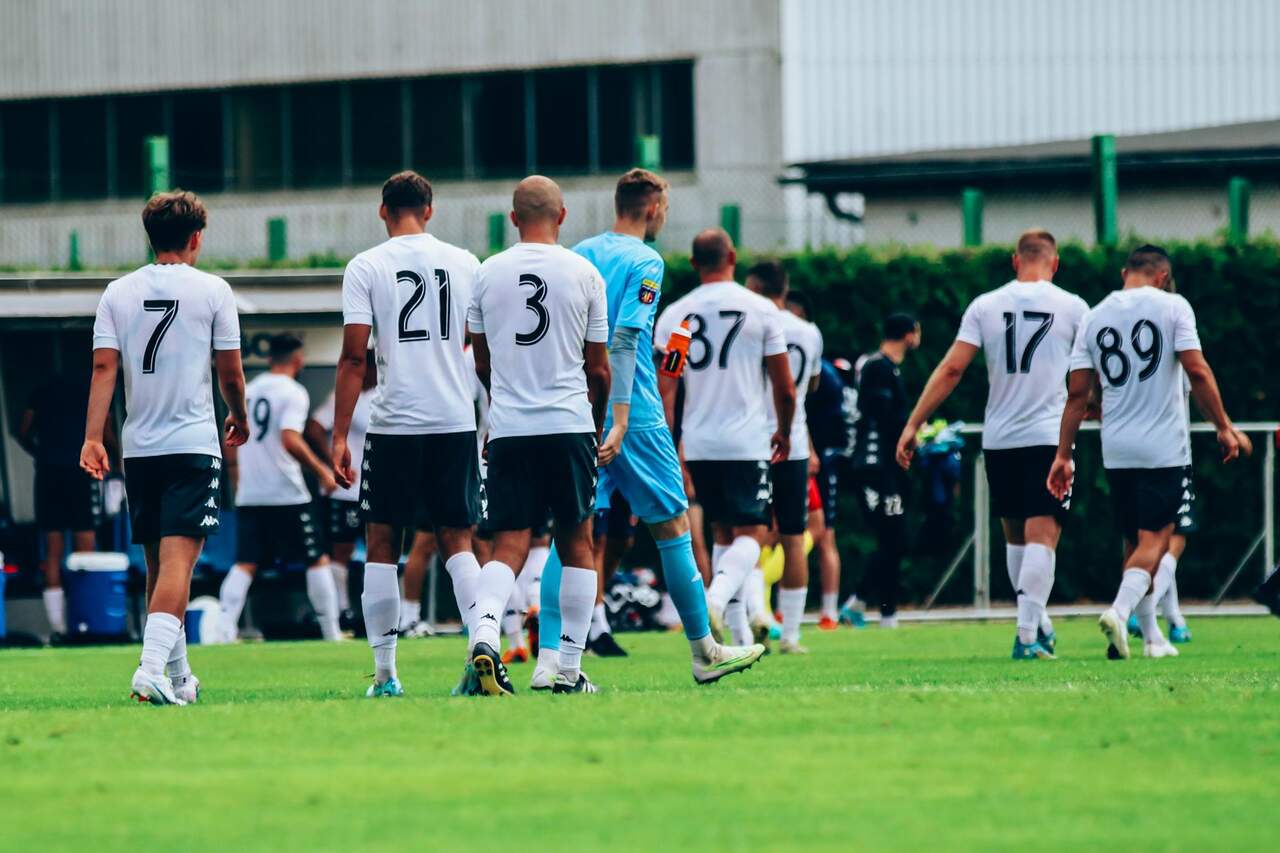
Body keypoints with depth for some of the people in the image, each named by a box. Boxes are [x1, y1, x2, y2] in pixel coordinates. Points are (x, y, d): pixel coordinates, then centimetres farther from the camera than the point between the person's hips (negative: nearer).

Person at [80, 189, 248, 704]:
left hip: (139, 448, 4)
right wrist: (240, 420, 20)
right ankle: (152, 667, -28)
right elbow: (231, 374, 1)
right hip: (193, 444, -4)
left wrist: (93, 438, -6)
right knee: (177, 560, -12)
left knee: (158, 567, 14)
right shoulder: (211, 291, -2)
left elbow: (104, 367, -2)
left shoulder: (119, 293, 7)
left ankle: (179, 678, 23)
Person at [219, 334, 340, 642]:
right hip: (287, 495, -5)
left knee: (245, 564, 4)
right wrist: (321, 470, -11)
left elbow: (231, 446, 15)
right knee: (317, 561, 6)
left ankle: (226, 627, -12)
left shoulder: (247, 391, 13)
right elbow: (290, 440, -21)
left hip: (248, 497, 5)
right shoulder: (293, 392, -7)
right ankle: (331, 631, 8)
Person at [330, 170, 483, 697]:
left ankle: (384, 673, 5)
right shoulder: (463, 263, 7)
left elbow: (354, 357, -6)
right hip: (456, 420, 2)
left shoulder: (366, 267, -1)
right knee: (457, 542, 9)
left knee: (382, 546, 7)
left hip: (393, 425, -2)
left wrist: (339, 435, -4)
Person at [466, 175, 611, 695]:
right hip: (569, 425, -1)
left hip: (508, 429, 1)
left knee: (508, 546, 2)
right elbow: (598, 368, 5)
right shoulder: (583, 273, -1)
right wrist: (599, 426, 22)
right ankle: (569, 671, 8)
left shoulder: (487, 273, 4)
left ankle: (483, 632, -25)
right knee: (576, 544, 10)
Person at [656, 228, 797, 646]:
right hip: (747, 441, -4)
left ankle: (741, 631, 15)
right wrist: (784, 431, 17)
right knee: (751, 533, 0)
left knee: (723, 532, 16)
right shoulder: (761, 310, -4)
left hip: (698, 443, 4)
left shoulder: (674, 315, 3)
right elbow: (784, 387, 0)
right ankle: (718, 597, -28)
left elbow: (662, 389, 0)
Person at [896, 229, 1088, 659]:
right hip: (1050, 435, -3)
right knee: (1042, 536, -7)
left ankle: (1038, 626, 26)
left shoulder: (985, 306, 4)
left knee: (1015, 534, 18)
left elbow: (951, 369, -1)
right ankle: (1028, 635, -18)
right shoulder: (1072, 307, 1)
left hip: (999, 439, 3)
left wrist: (913, 424, 2)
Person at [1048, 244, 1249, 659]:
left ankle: (1152, 636, 16)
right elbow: (1197, 371, -10)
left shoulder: (1095, 317, 8)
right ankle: (1120, 610, -29)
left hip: (1116, 450, 4)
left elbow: (1077, 393, 7)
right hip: (1164, 447, -4)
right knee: (1153, 540, -5)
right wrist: (1224, 427, -2)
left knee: (1134, 542, 14)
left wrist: (1063, 455, 10)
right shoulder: (1171, 306, -3)